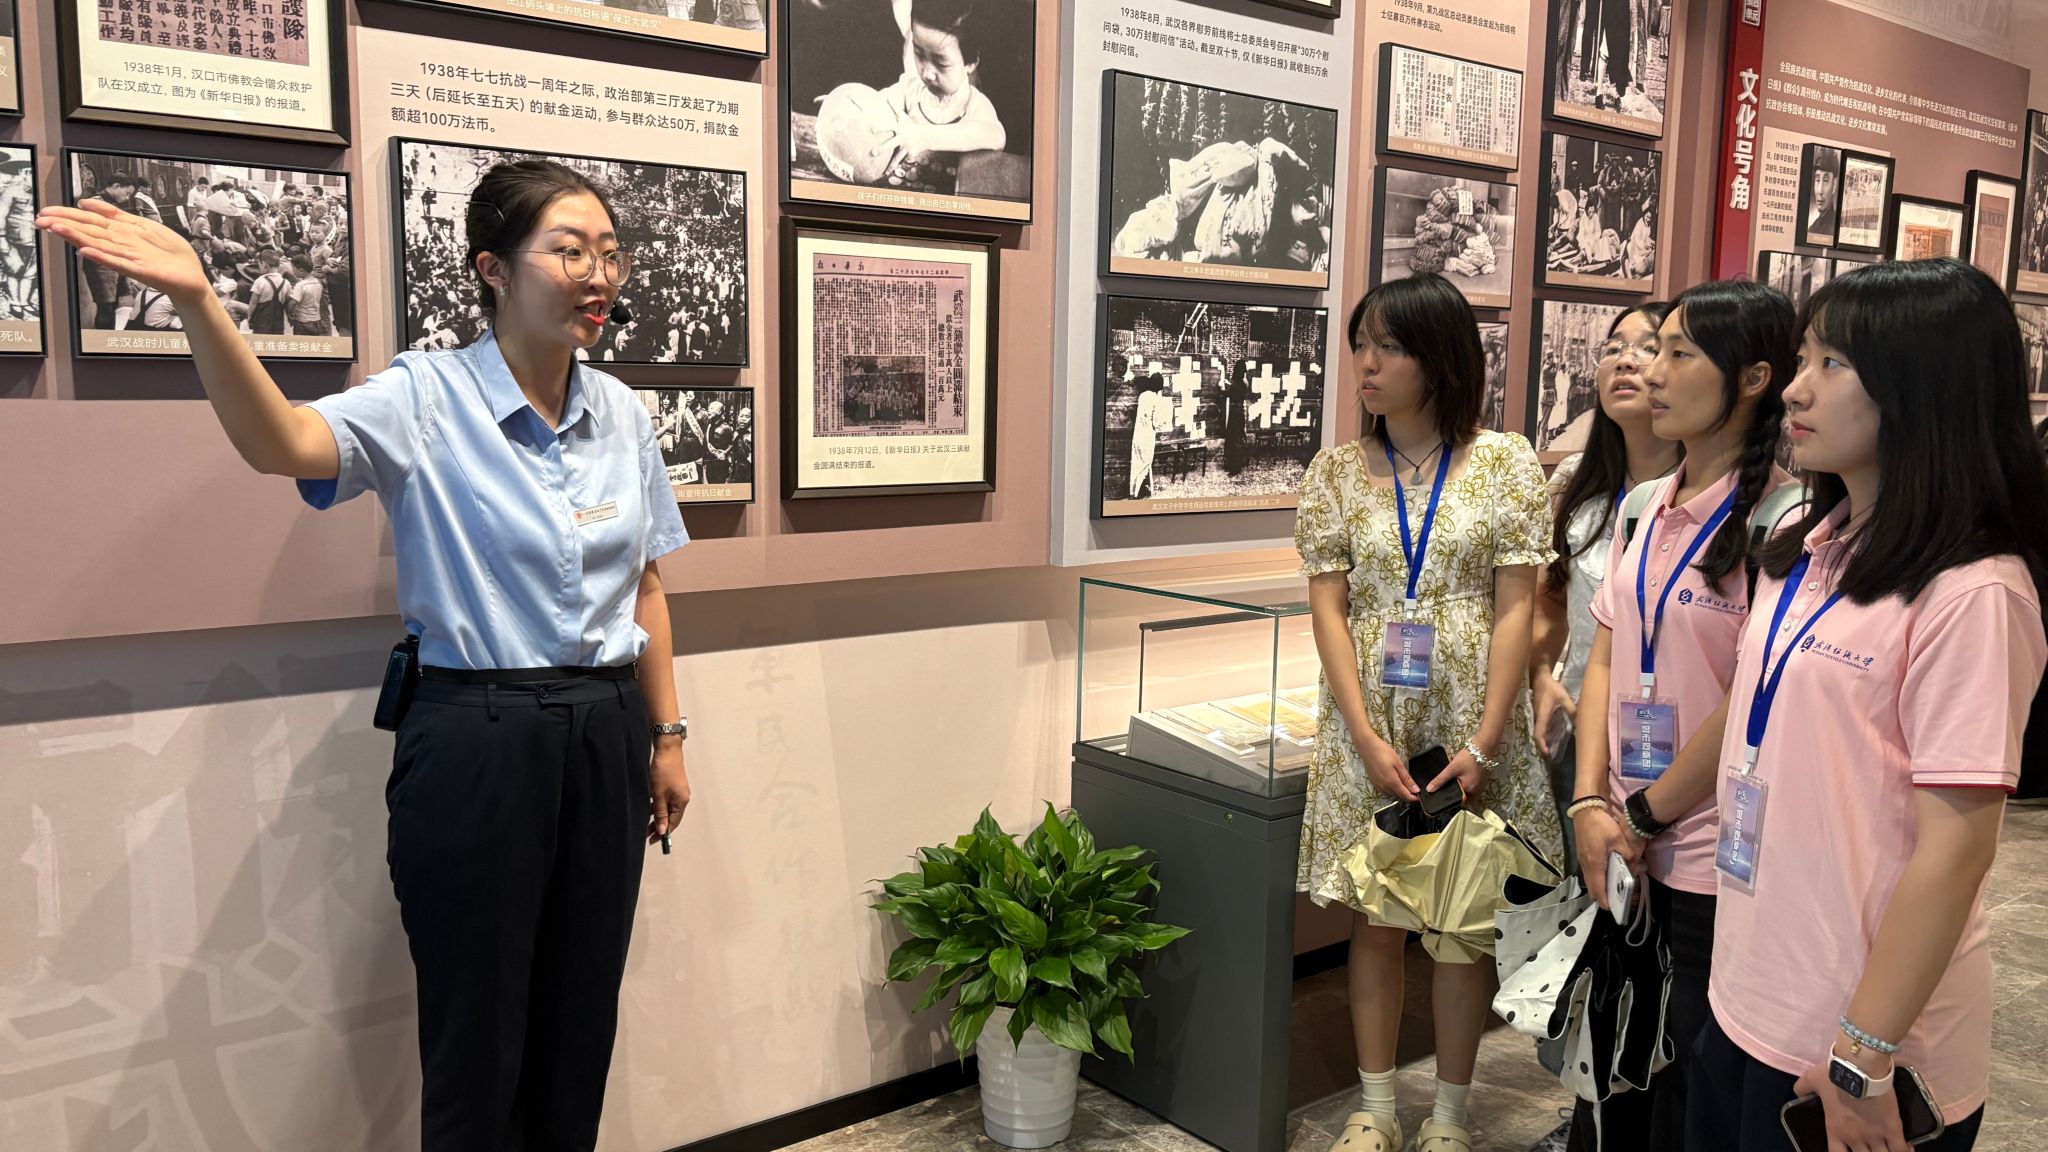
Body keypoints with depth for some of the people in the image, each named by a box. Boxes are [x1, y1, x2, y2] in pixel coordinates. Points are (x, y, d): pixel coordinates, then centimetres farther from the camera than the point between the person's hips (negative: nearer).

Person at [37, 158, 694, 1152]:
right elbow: (283, 445, -30)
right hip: (475, 738, -4)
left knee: (582, 1021, 16)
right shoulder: (426, 398, -10)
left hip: (603, 732, 5)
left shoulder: (622, 413, 4)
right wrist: (198, 303, -46)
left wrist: (665, 735, 12)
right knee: (478, 1033, 8)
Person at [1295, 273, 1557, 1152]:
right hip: (1368, 719, 2)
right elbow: (1328, 608, -1)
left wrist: (1483, 742, -13)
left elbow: (1514, 609, -5)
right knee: (1373, 915, 8)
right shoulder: (1338, 470, 3)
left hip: (1470, 713, -1)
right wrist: (1367, 737, -11)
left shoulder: (1503, 461, -2)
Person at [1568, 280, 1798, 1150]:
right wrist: (1592, 805, -3)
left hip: (1716, 862, -6)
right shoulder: (1643, 507, 8)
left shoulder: (1780, 516, -14)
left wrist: (1646, 816, -9)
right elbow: (1605, 662, 8)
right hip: (1624, 848, 6)